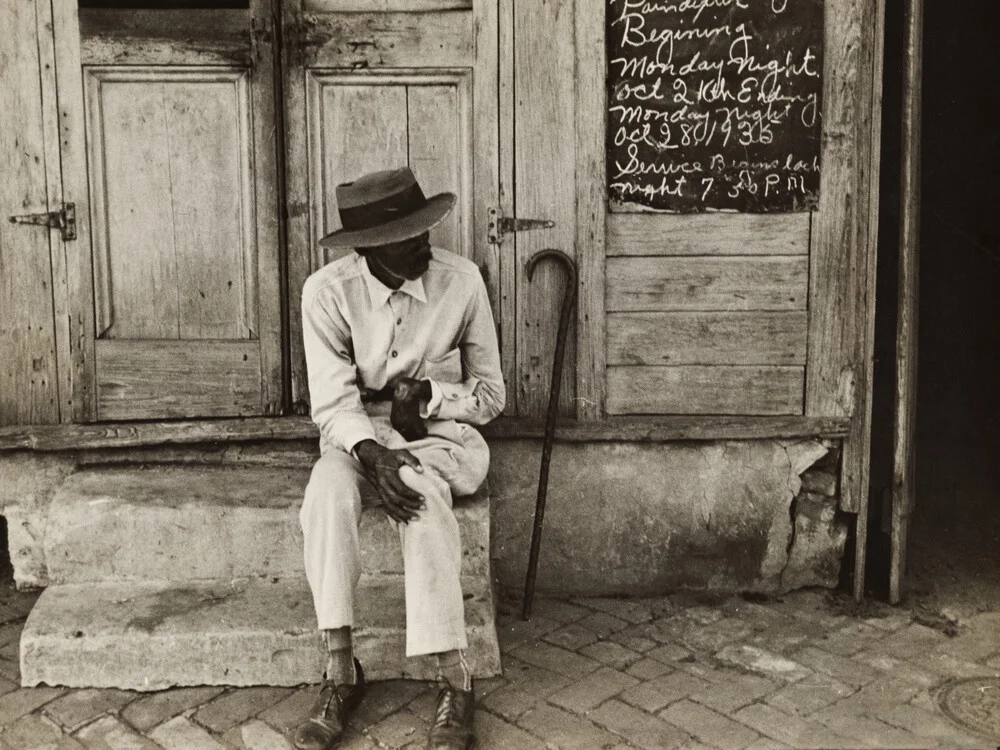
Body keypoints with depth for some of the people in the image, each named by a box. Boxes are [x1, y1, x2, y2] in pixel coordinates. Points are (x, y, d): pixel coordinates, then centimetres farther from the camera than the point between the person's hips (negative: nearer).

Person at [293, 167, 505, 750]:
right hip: (357, 436, 1)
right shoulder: (328, 290, -10)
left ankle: (456, 682, -29)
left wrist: (428, 395, -16)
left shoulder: (462, 280, -8)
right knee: (327, 492, -33)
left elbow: (492, 395, 0)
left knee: (421, 493, -35)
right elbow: (332, 398, -14)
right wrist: (371, 454, -32)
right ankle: (341, 674, -25)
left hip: (441, 435, -1)